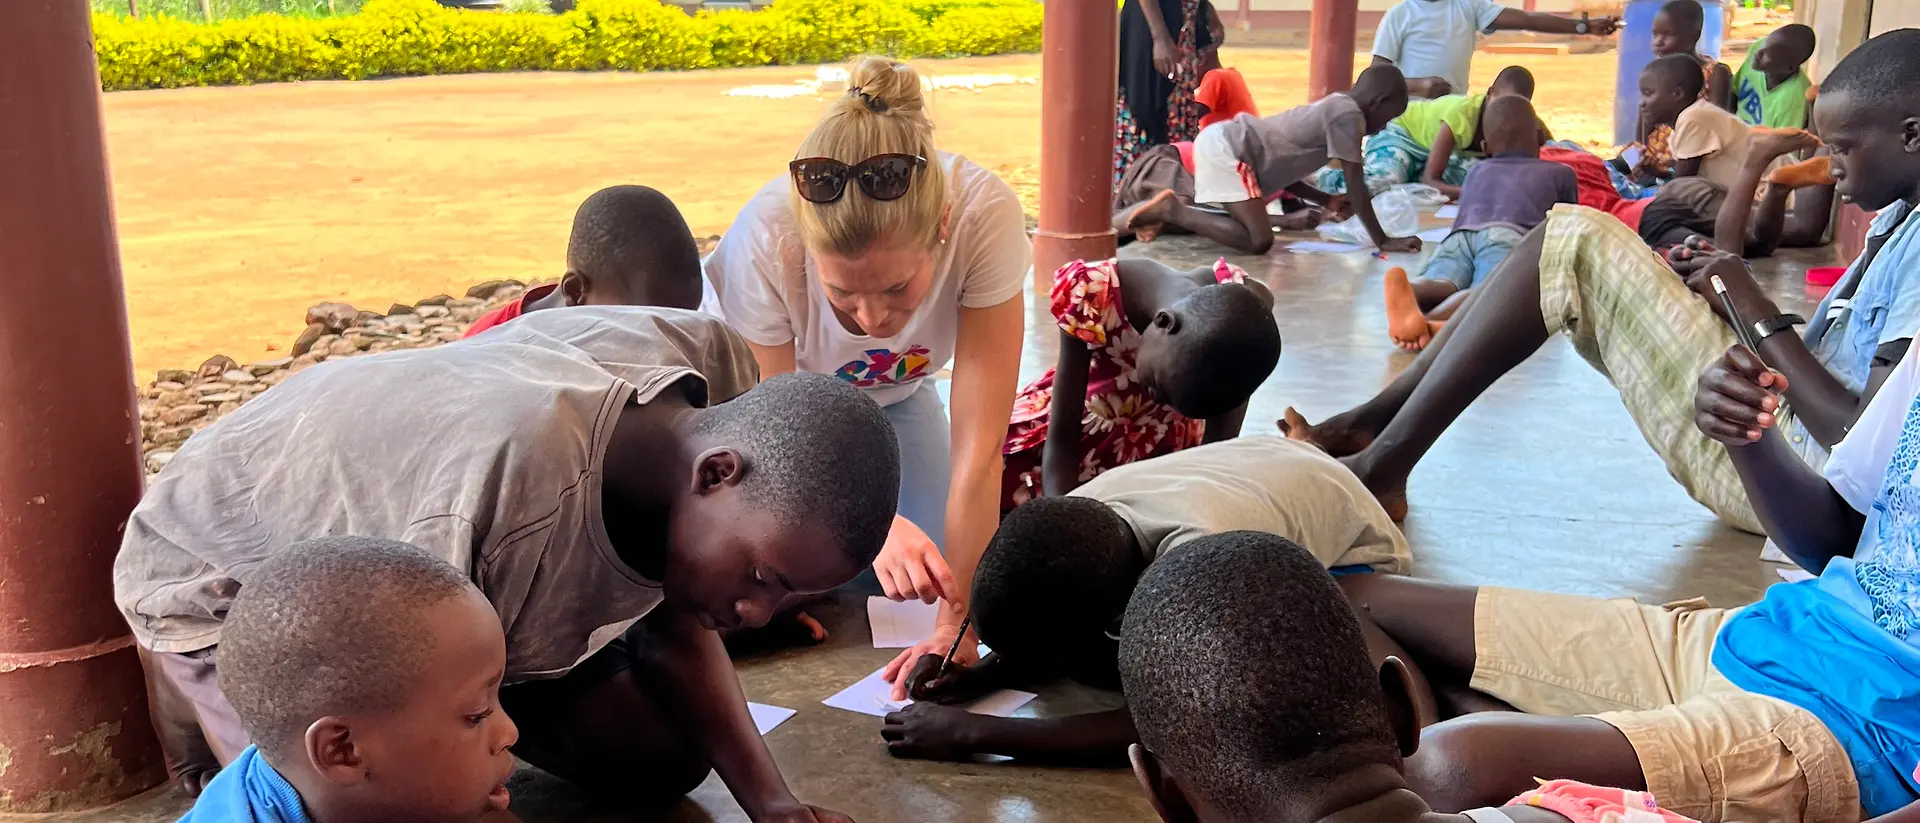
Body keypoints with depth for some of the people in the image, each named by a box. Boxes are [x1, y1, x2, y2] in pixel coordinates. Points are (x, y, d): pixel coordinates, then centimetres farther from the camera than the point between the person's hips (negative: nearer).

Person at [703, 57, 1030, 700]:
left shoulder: (985, 215, -40)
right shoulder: (763, 243, -41)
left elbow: (978, 448, -35)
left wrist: (960, 623, -38)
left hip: (895, 389, 2)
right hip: (770, 386, -1)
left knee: (933, 563, -7)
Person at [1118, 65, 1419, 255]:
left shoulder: (1333, 107, 21)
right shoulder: (1348, 113, -8)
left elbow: (1283, 166, 24)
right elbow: (1357, 187, -10)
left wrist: (1327, 201, 20)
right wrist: (1383, 241, -6)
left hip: (1220, 142, 10)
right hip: (1226, 150, -10)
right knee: (1259, 240, -15)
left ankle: (1163, 212, 10)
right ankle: (1172, 210, -13)